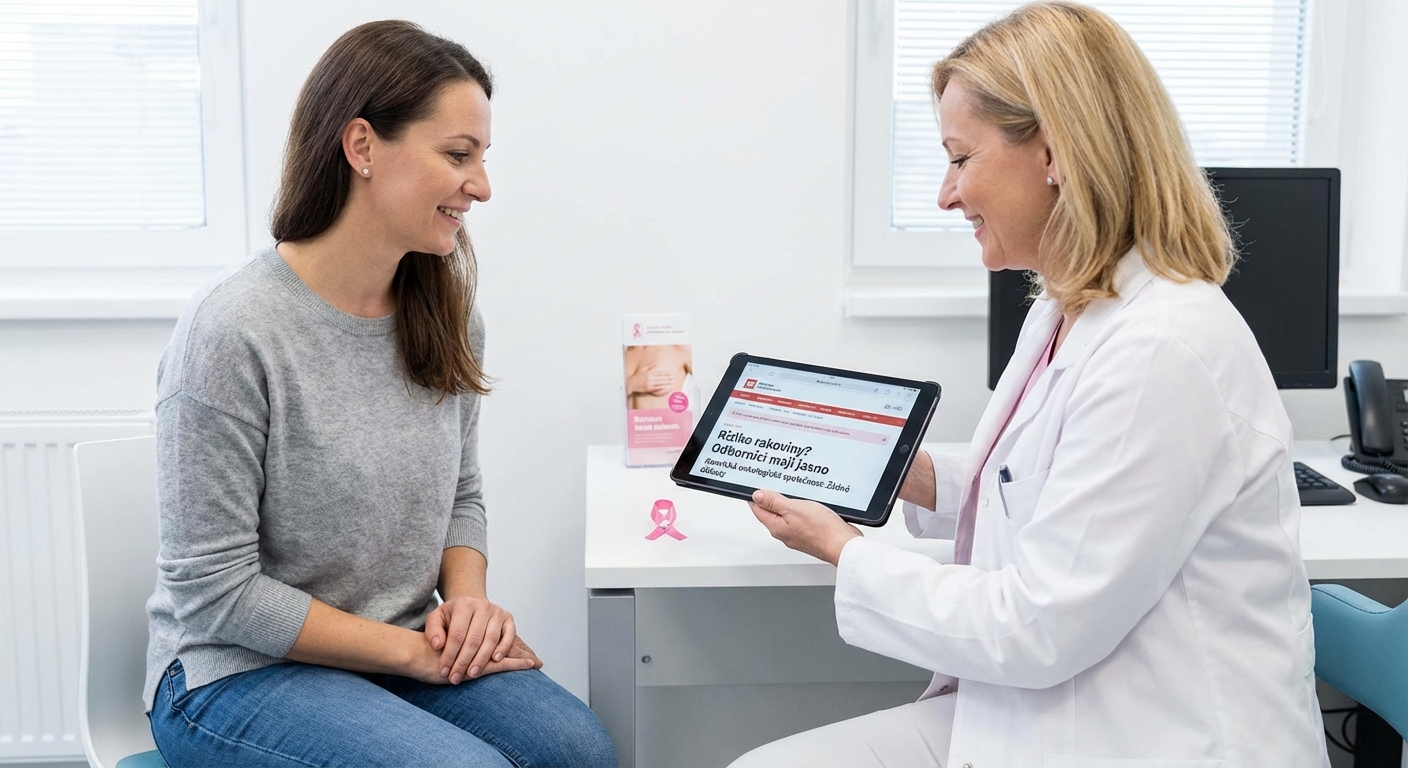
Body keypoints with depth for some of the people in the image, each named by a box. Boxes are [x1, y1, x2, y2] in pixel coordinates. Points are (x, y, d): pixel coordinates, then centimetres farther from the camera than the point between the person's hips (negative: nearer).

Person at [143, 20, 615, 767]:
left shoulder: (445, 315, 1)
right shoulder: (230, 331, -20)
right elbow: (215, 592, -17)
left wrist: (469, 597, -7)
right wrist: (413, 650, -16)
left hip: (410, 650, 6)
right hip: (238, 672, -5)